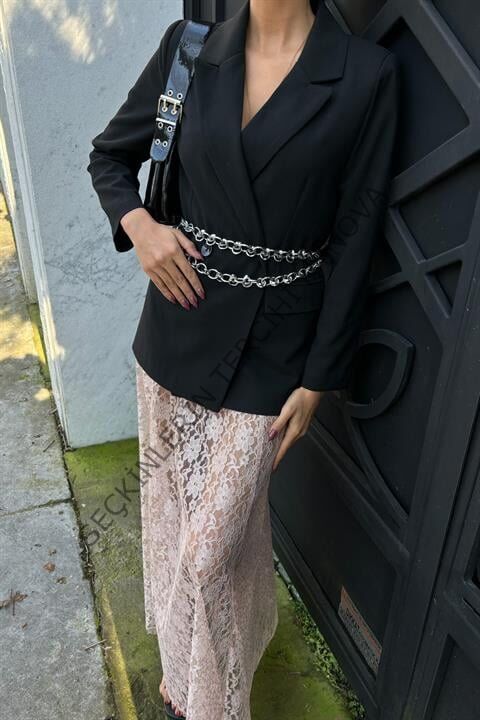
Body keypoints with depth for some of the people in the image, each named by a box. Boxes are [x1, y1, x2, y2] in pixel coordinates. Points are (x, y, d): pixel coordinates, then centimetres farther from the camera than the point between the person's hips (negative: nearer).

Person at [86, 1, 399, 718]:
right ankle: (182, 660, 51)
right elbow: (110, 155, 15)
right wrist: (138, 222, -7)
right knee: (170, 511, 19)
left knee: (211, 547, 4)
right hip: (179, 326, 4)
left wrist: (318, 380, -6)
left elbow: (355, 241, -6)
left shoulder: (367, 74, -7)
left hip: (270, 349, -3)